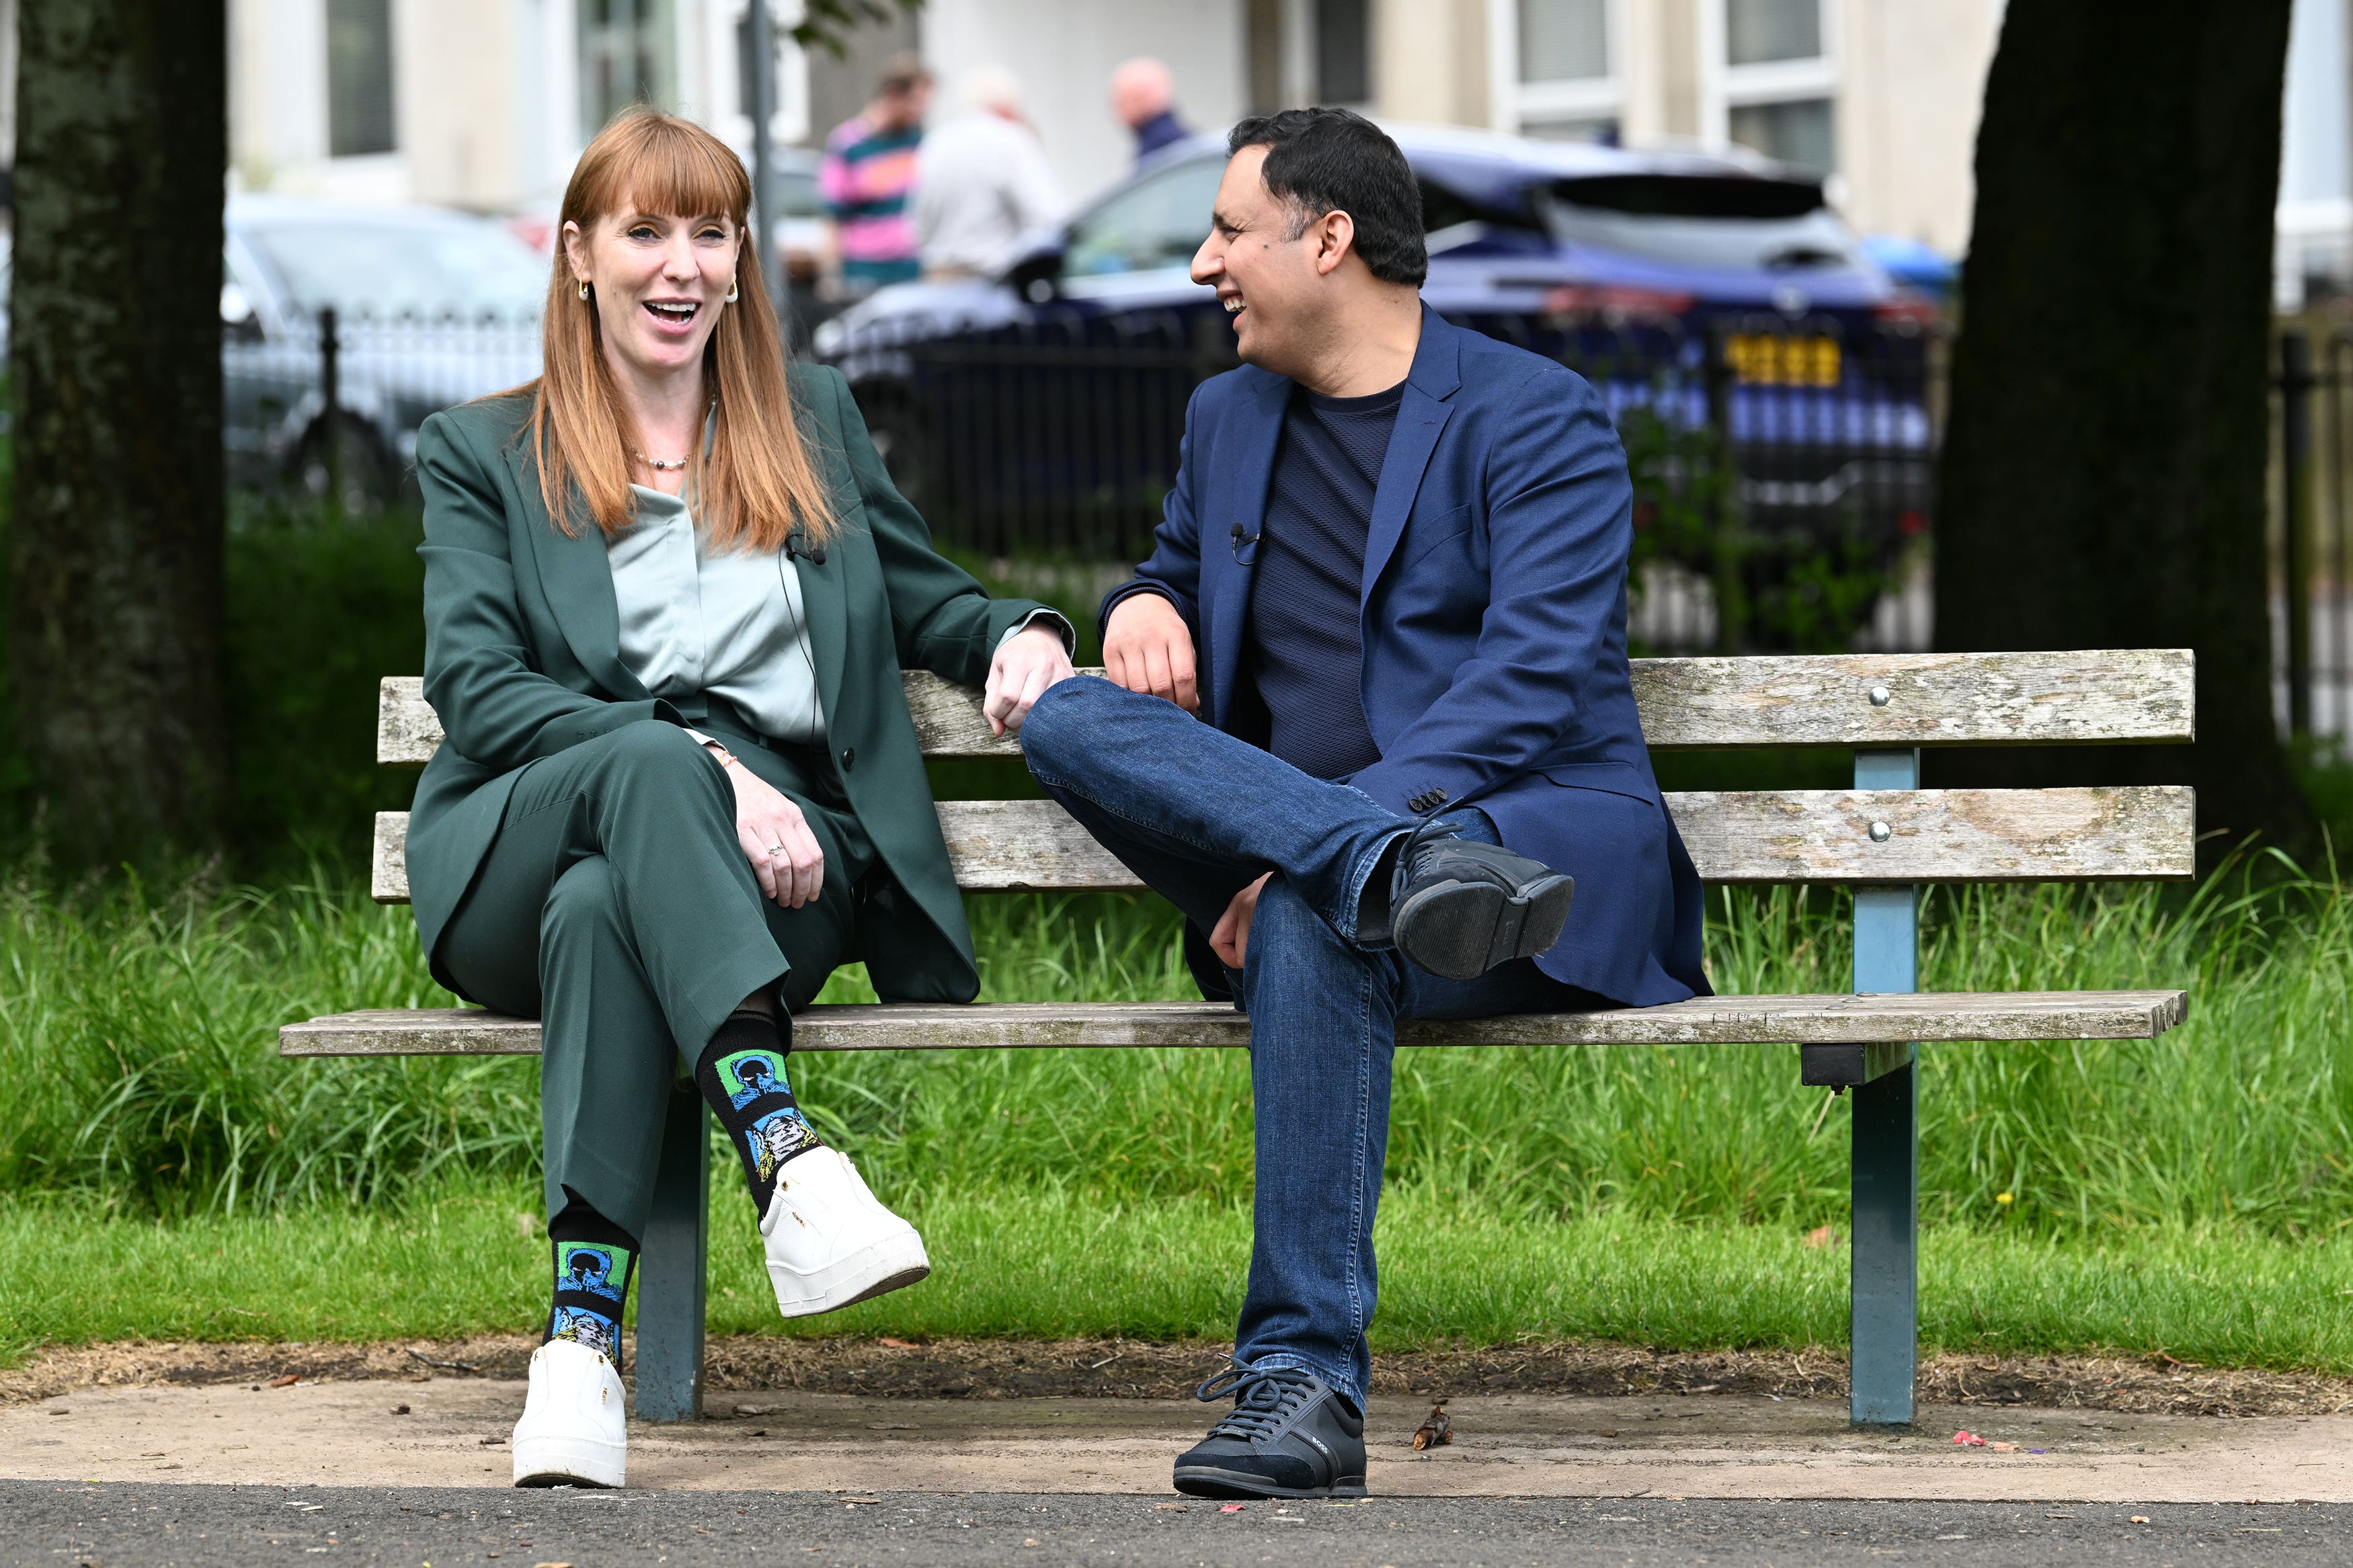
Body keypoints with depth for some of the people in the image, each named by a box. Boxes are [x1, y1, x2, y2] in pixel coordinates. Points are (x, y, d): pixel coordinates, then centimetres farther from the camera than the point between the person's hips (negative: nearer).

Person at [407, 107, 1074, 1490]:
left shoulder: (814, 420, 23)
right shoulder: (484, 455, 14)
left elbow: (926, 601, 33)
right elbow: (478, 689, -1)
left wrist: (1018, 633, 6)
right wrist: (697, 760, -17)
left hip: (772, 851, 1)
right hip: (522, 851, -1)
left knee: (602, 906, -36)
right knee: (653, 766, -38)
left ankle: (584, 1334, -48)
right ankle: (789, 1165, -54)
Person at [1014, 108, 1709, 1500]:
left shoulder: (1534, 419, -2)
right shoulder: (1228, 417, 20)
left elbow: (1536, 673, -14)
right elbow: (1184, 571, 38)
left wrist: (1308, 848, -25)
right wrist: (1145, 603, 9)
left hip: (1538, 824, -6)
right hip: (1273, 862, 6)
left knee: (1316, 913, -39)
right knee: (1068, 718, -20)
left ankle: (1306, 1380, -42)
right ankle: (1411, 869, -42)